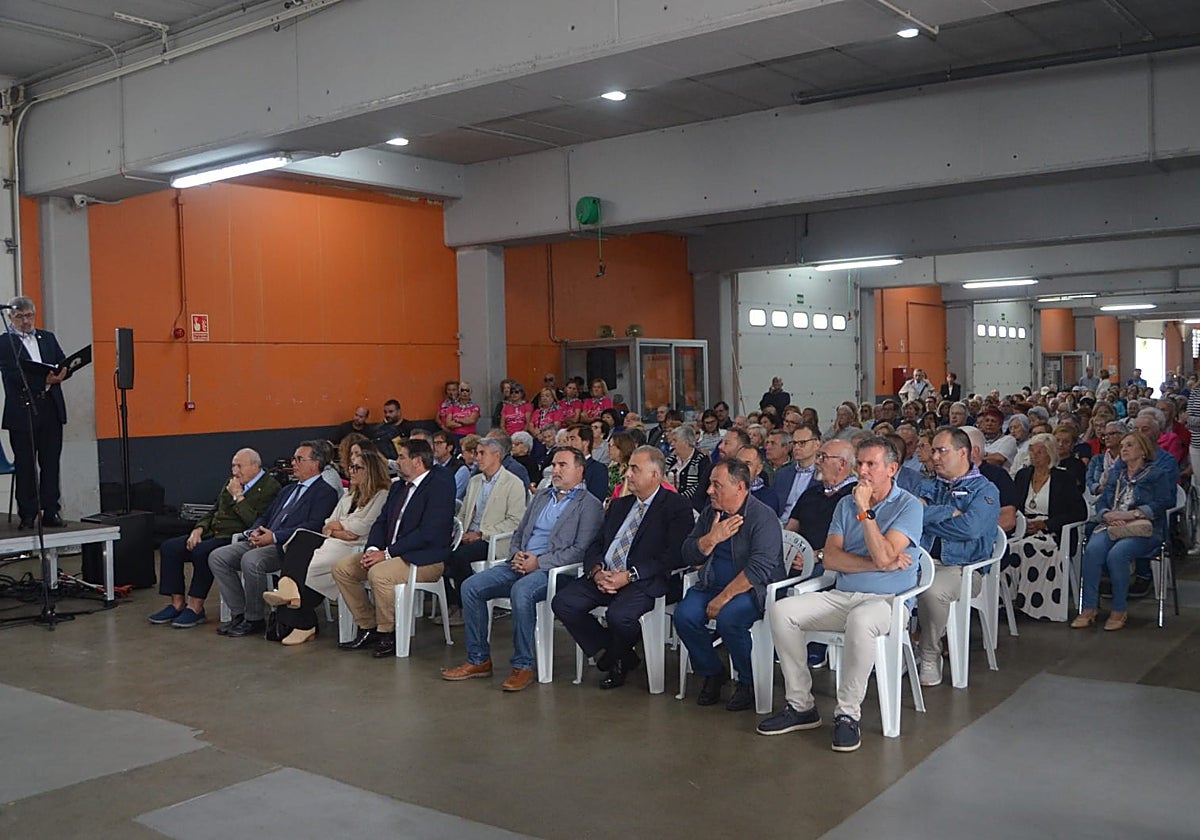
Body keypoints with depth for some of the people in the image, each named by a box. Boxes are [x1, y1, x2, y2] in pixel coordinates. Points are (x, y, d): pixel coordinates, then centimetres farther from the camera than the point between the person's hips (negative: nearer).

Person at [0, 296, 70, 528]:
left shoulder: (47, 338, 16)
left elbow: (64, 366, 11)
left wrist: (61, 373, -13)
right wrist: (44, 381, -22)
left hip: (51, 409, 4)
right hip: (22, 411, -4)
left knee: (51, 463, 4)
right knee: (25, 466, 3)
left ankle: (51, 512, 9)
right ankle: (27, 516, 10)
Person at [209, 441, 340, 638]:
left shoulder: (325, 492, -1)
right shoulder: (288, 490, 27)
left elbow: (314, 526, -15)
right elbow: (265, 517, 26)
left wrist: (274, 537, -20)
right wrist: (254, 532, 1)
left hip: (288, 547, -9)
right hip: (264, 540, 9)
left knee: (251, 560, -33)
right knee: (217, 557, -5)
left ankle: (254, 620, -15)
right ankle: (240, 614, -2)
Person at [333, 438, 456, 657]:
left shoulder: (440, 485, -13)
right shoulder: (398, 486, 16)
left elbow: (428, 533, -21)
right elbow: (381, 522, 16)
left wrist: (387, 553, -19)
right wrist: (373, 549, -6)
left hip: (425, 559, -9)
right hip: (391, 553, 9)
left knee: (379, 574, -33)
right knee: (342, 568, 0)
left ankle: (388, 634, -12)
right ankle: (368, 628, 6)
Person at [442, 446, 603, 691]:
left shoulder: (589, 505, -1)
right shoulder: (542, 495, 22)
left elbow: (580, 551, -11)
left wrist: (539, 562, -16)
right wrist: (517, 555, 2)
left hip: (552, 570, -7)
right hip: (520, 565, 7)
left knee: (521, 591, -37)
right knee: (471, 587, -10)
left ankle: (522, 666, -23)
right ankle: (478, 660, -1)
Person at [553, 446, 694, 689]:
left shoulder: (676, 506, -1)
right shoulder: (619, 504, 22)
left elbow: (673, 556, -11)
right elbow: (598, 544, 18)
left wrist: (628, 576, -17)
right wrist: (596, 570, -6)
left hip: (644, 581, -7)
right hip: (605, 578, 7)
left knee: (619, 615, -34)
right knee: (563, 602, -14)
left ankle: (618, 659, 4)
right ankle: (616, 657, 1)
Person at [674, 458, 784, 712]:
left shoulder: (763, 517, -13)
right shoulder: (710, 513, 9)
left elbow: (759, 569, -22)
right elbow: (688, 555, 6)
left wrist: (724, 598, -23)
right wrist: (712, 538, -13)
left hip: (753, 589, -6)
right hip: (713, 584, 6)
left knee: (728, 619, -33)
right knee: (684, 615, -20)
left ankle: (749, 682, -7)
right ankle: (713, 673, 4)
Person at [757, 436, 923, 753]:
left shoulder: (908, 505, -3)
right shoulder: (846, 504, 14)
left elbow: (882, 555, -18)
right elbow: (830, 557, 2)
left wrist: (865, 510, -15)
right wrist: (878, 565, -10)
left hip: (887, 599, -6)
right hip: (842, 595, 6)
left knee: (860, 620, -40)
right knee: (782, 611, -16)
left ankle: (847, 714, -25)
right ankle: (801, 706, -9)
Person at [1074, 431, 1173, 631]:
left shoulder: (1157, 475, 10)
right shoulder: (1116, 474, 27)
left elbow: (1162, 503, -5)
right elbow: (1101, 501, 17)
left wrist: (1130, 514, -15)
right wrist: (1108, 515, -6)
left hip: (1142, 529, -4)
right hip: (1111, 526, 4)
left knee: (1116, 554, -35)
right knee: (1092, 549, -29)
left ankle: (1119, 611, -21)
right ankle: (1089, 609, -28)